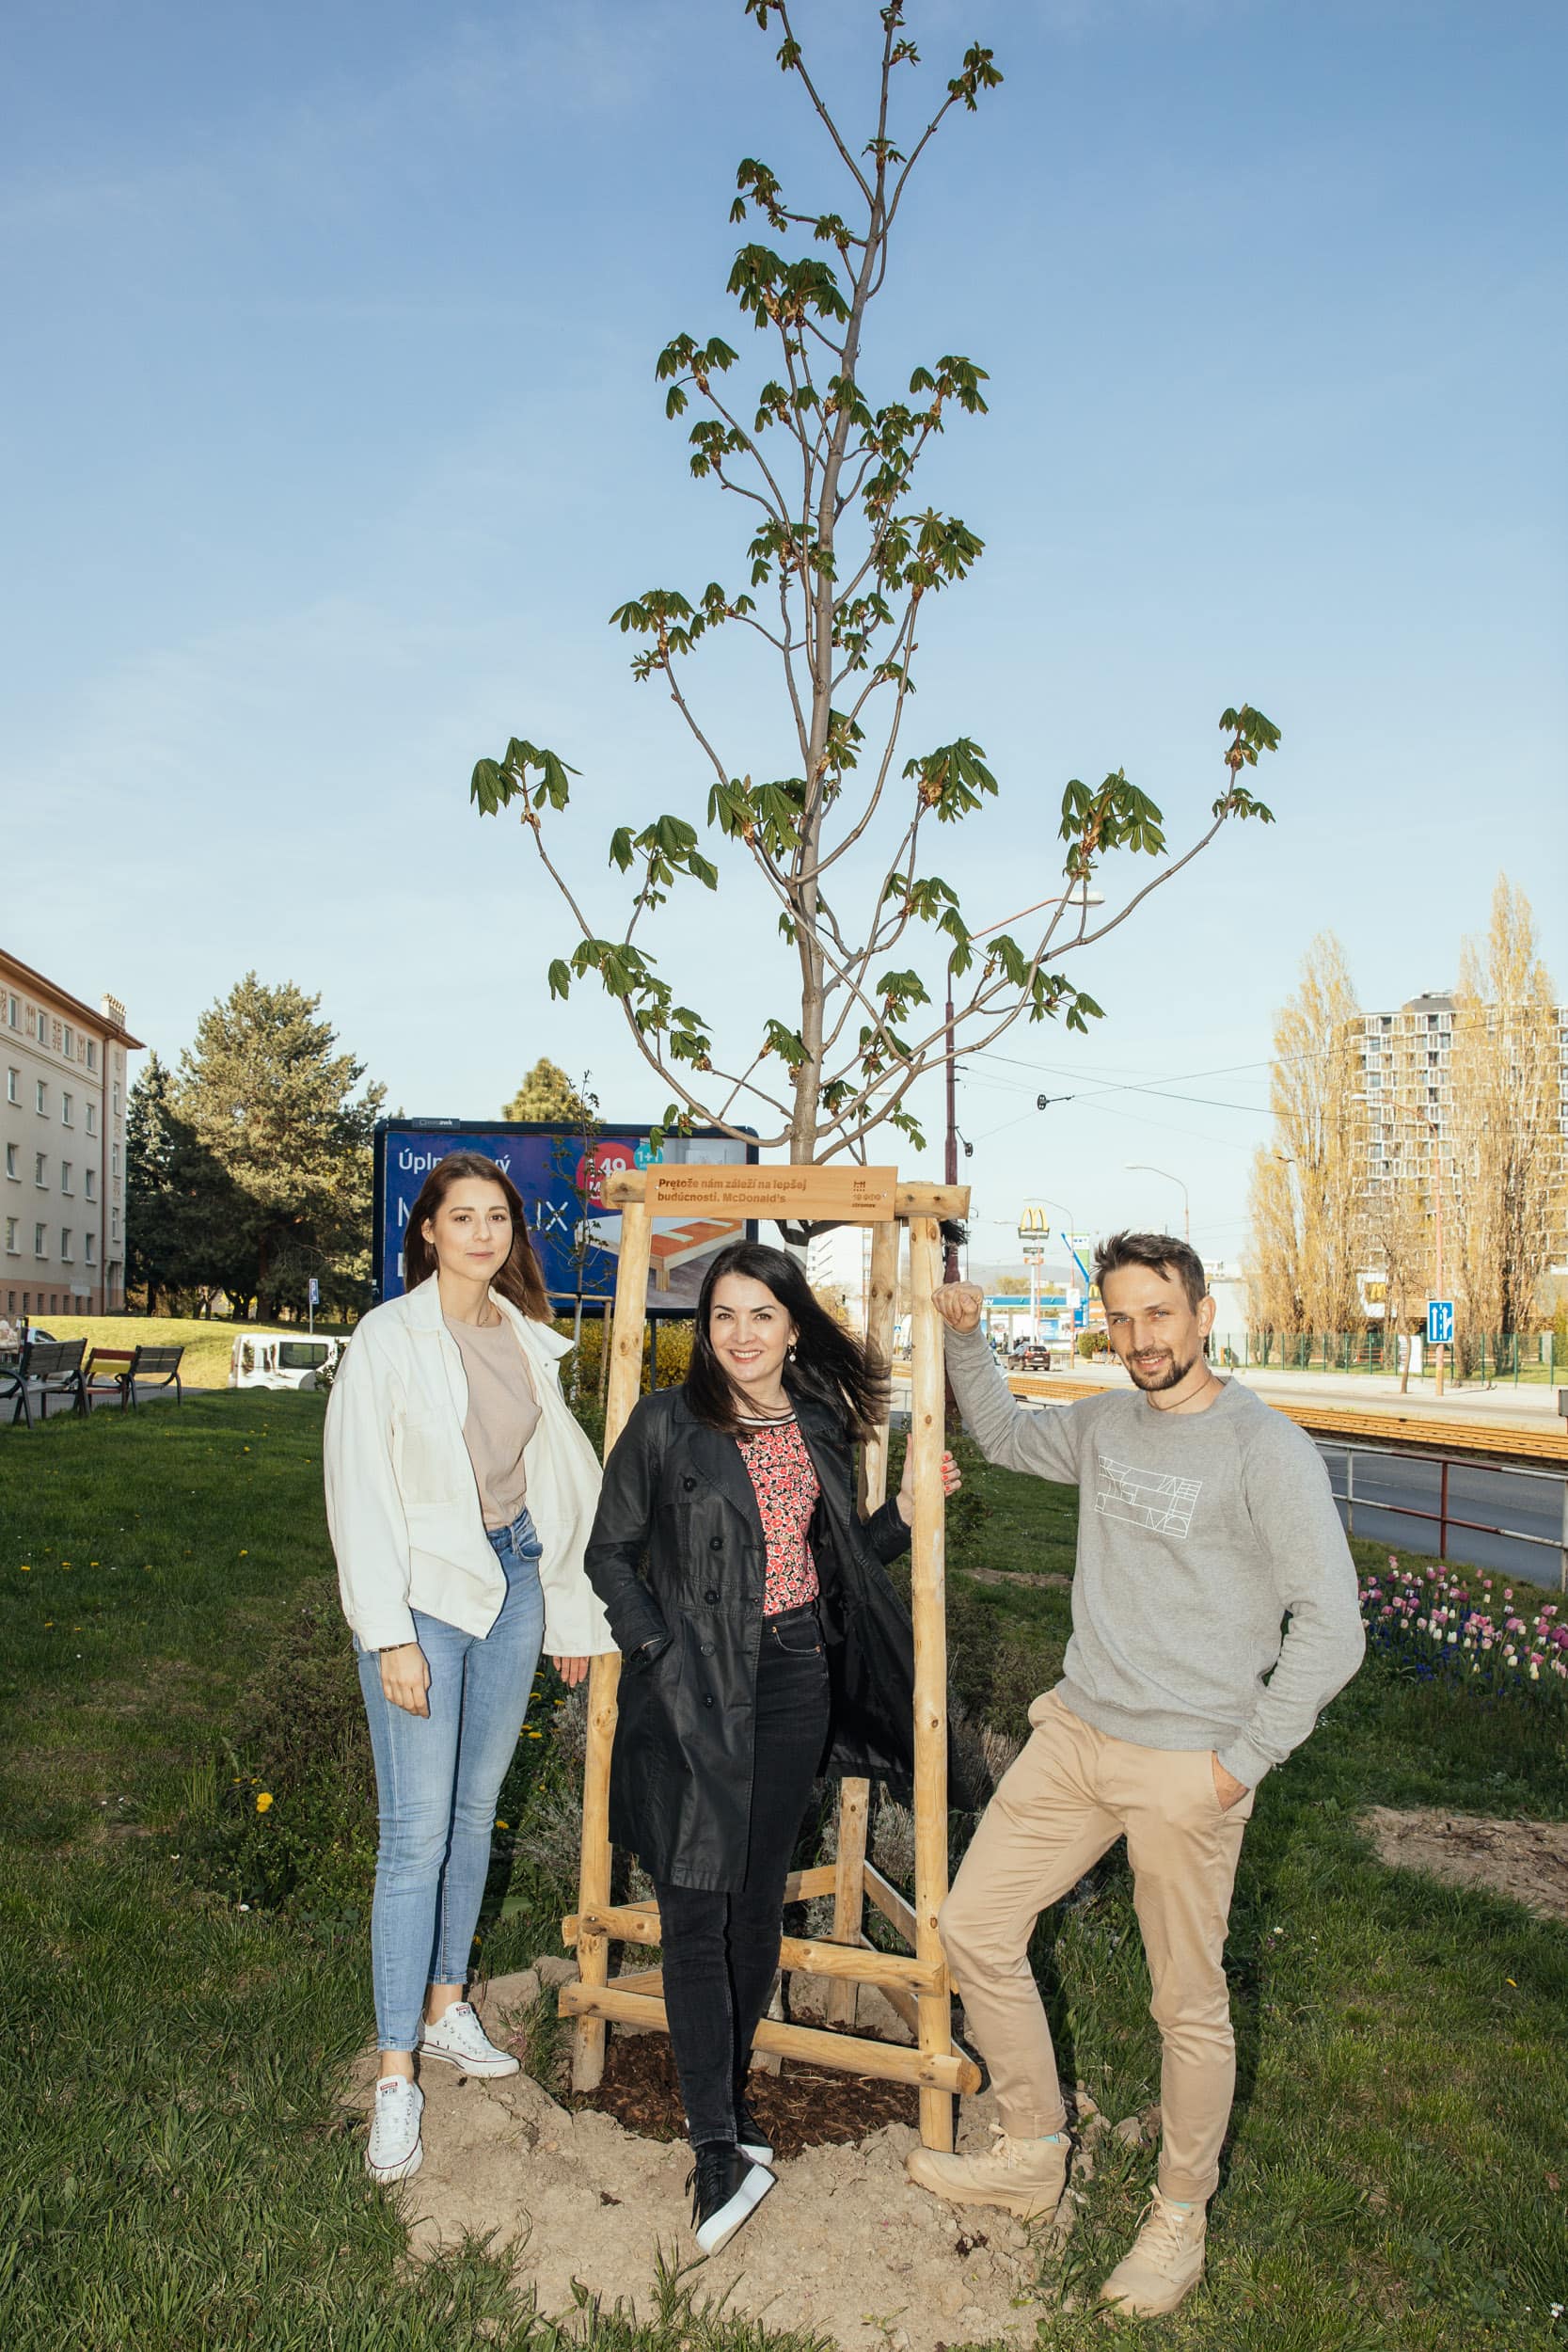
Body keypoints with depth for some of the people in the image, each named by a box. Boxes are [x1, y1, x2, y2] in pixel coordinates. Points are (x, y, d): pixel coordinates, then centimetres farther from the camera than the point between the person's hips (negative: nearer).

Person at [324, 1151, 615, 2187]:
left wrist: (572, 1605, 13)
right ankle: (397, 2074, 9)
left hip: (514, 1581, 5)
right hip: (426, 1591, -5)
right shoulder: (389, 1338, -9)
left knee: (476, 1808, 16)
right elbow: (361, 1494, -11)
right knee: (418, 1831, -3)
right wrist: (392, 1636, -15)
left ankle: (448, 2006, 33)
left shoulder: (528, 1340, 6)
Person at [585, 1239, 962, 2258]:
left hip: (796, 1679, 4)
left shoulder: (820, 1426, 6)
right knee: (695, 1908, -5)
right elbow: (611, 1552, -2)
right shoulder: (666, 1425, -8)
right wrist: (661, 1653, -11)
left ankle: (727, 2089, 32)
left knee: (760, 1897, 13)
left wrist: (906, 1514, 3)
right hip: (695, 1687, -4)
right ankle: (721, 2145, 5)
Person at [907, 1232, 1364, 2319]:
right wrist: (965, 1340, 12)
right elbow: (1006, 1435, 26)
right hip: (1073, 1737, 7)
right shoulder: (1105, 1424, 5)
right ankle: (1033, 2157, 32)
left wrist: (1243, 1761, -13)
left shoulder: (1266, 1447, -14)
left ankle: (1181, 2217, 33)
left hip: (1184, 1769, -6)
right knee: (975, 1926, 11)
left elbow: (1331, 1628, -13)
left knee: (1190, 2005, 8)